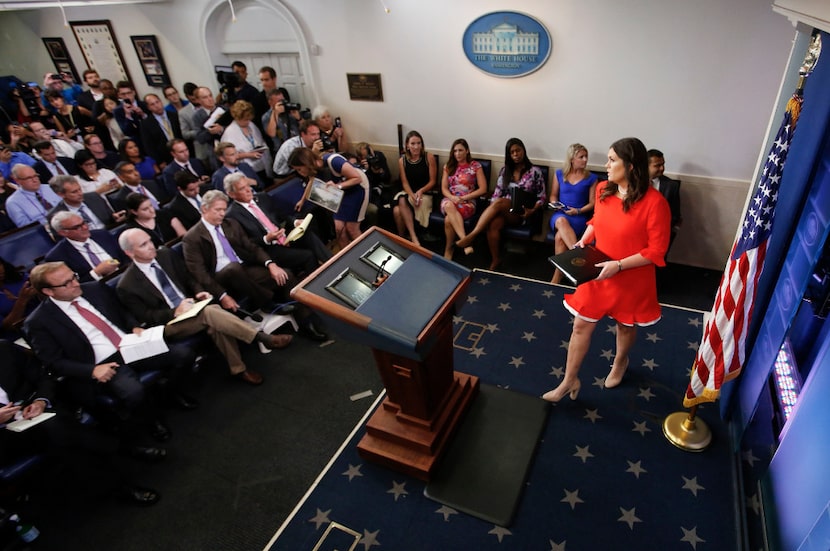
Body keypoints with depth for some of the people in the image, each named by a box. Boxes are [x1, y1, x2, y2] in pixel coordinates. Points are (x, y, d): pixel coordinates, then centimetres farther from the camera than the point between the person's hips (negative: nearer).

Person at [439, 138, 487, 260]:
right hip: (449, 200, 3)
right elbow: (444, 188, 8)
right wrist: (452, 197, -15)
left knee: (448, 219, -35)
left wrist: (463, 198, -12)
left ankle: (448, 249, -19)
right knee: (449, 206, -38)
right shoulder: (448, 166, 13)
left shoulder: (475, 166, 3)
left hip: (467, 202, -2)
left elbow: (483, 189, -3)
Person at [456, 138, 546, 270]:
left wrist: (532, 211, -14)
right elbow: (497, 192, 10)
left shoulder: (535, 172, 3)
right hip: (503, 210, 3)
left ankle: (471, 236, -39)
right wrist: (492, 209, -8)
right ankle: (495, 260, -22)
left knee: (499, 202, -35)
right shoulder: (505, 170, 14)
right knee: (493, 225, -34)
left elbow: (541, 197, 4)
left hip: (520, 214, -3)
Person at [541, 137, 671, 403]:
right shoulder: (603, 190, -5)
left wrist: (618, 265, -26)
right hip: (598, 273, 4)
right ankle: (569, 381, 22)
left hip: (631, 279, -4)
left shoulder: (654, 202, -23)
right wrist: (584, 240, -5)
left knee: (625, 325, 22)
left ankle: (620, 362, 53)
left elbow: (657, 250, -19)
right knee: (581, 325, 7)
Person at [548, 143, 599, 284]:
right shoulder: (559, 174, 10)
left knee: (559, 237, -31)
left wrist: (578, 211, -11)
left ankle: (557, 276, -24)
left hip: (580, 217, -2)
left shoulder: (591, 178, 5)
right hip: (560, 214, 2)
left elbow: (592, 203, 5)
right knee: (561, 221, -39)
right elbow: (553, 195, 19)